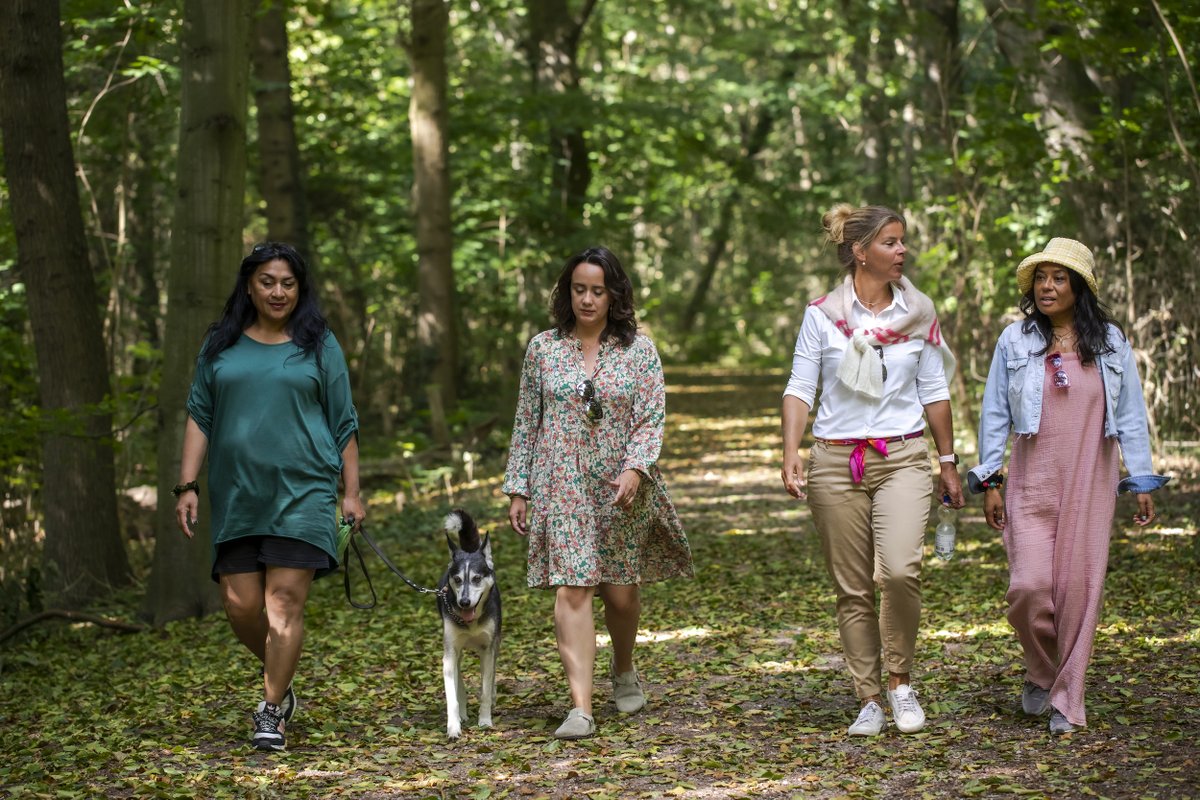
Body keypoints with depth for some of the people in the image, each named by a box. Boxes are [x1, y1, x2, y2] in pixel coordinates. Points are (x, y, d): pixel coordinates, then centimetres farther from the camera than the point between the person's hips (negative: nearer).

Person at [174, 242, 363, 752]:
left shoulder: (319, 345, 6)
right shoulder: (220, 346, 11)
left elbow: (344, 425, 7)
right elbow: (199, 418, 12)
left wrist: (352, 492, 2)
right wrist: (187, 486, 3)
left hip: (302, 492, -3)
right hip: (237, 495, 3)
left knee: (285, 600, -10)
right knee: (239, 603, 0)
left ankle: (271, 711, -5)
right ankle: (281, 682, 25)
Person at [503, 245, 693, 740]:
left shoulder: (638, 350, 3)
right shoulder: (543, 348, 6)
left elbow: (653, 419, -3)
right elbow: (526, 423, 10)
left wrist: (635, 468, -19)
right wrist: (518, 488, 7)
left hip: (621, 488, 0)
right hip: (561, 488, 0)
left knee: (621, 590, 8)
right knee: (571, 589, -12)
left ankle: (624, 670, 39)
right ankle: (581, 708, -16)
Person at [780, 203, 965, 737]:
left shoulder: (919, 313, 7)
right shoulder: (822, 314, 2)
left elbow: (934, 392, 13)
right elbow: (800, 387, 0)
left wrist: (948, 463, 13)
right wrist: (791, 452, -12)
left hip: (902, 458, 0)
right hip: (836, 460, 0)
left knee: (900, 571, -20)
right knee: (853, 588, 3)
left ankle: (901, 681, 1)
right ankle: (870, 701, 13)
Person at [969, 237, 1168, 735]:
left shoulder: (1110, 342, 5)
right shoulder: (1015, 341, 4)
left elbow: (1130, 415, 8)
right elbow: (994, 414, 6)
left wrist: (1142, 481, 5)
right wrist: (989, 481, 2)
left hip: (1090, 483, 1)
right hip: (1032, 482, 0)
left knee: (1080, 588, -2)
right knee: (1029, 586, -12)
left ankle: (1067, 700, 10)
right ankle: (1040, 671, 17)